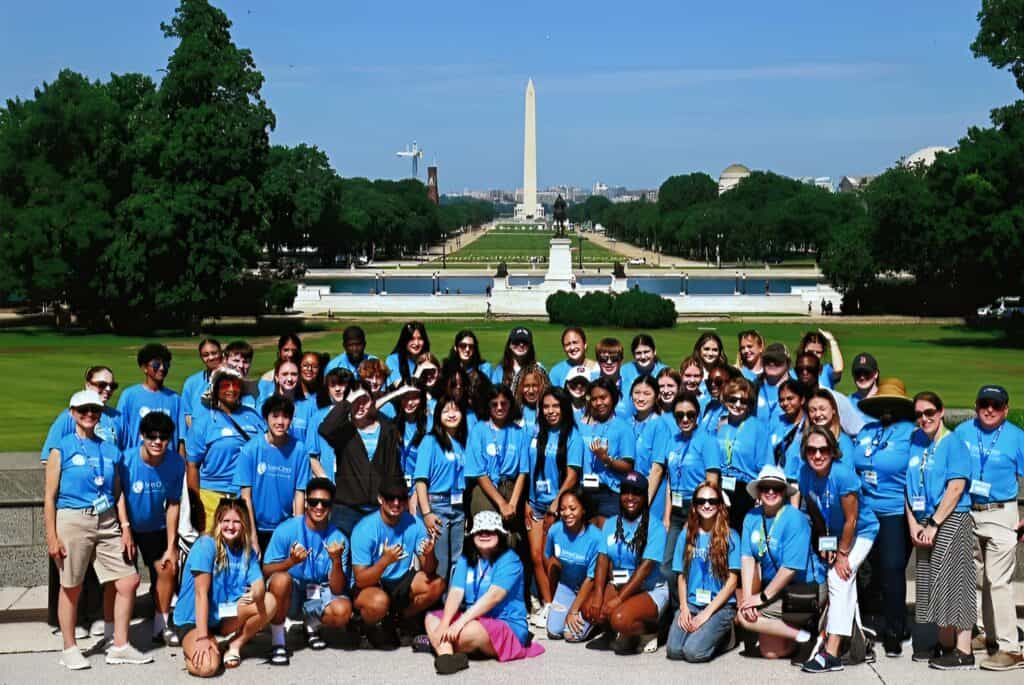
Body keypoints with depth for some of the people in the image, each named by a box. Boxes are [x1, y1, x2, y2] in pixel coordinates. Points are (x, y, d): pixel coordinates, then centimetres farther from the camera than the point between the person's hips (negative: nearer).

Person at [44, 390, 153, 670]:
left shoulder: (109, 449, 11)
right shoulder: (62, 449, -1)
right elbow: (49, 496, -3)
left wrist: (125, 528, 6)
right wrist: (52, 536, -8)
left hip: (107, 523, 4)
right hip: (73, 521, -4)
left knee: (128, 581, 1)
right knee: (71, 587, 4)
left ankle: (119, 646, 13)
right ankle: (69, 649, 18)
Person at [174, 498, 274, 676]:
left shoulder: (247, 551, 2)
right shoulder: (206, 545, -17)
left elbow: (259, 584, -10)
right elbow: (201, 593, -22)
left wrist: (254, 594, -37)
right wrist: (202, 638, -27)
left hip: (224, 615, 6)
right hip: (193, 618, -6)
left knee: (269, 602, -18)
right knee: (207, 667, -31)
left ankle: (235, 646, 1)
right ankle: (193, 646, 5)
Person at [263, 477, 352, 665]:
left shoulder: (338, 539, -10)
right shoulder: (286, 530, -13)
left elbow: (337, 590, -13)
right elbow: (266, 571, -12)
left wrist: (336, 561, -31)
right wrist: (291, 562, -31)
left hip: (319, 596, 2)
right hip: (289, 595, -1)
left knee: (343, 610, -29)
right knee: (281, 579, -35)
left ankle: (311, 625, 8)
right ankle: (277, 642, -15)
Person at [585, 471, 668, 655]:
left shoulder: (654, 526, -11)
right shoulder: (610, 524, 8)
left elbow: (645, 567, -18)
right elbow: (603, 560, -2)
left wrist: (618, 599, -23)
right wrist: (598, 594, -18)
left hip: (650, 590, -5)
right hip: (618, 584, 5)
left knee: (620, 618, -31)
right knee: (590, 610, -21)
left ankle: (648, 633, 2)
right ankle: (611, 634, 10)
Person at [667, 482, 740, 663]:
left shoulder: (730, 536, 0)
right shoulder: (687, 536, 10)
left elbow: (732, 580, -4)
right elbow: (681, 576, 11)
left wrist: (707, 613, -12)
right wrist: (684, 607, -7)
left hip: (721, 605, -3)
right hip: (691, 604, 3)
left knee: (694, 651, -24)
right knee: (673, 650, -21)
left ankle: (724, 635, 6)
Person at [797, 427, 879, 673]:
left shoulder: (843, 474, -32)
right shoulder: (805, 472, -15)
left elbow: (851, 520, -24)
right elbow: (813, 510, 0)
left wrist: (842, 553, -16)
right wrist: (825, 543, 0)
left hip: (862, 531, -7)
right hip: (834, 532, 7)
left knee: (839, 579, -18)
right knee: (845, 583, 17)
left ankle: (831, 654, -20)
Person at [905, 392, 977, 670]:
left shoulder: (953, 443, -9)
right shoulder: (914, 442, 9)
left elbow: (955, 488, -15)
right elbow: (908, 486, 10)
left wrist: (933, 524, -16)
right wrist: (913, 523, 0)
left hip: (951, 520, -7)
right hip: (924, 523, 7)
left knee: (954, 581, -5)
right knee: (931, 582, 10)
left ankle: (963, 651, -1)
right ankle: (945, 644, 22)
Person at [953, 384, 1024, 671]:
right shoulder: (962, 432, 4)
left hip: (1000, 515, -4)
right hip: (966, 513, 4)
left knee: (999, 581, -8)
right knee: (976, 577, 14)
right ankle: (986, 633, 28)